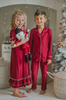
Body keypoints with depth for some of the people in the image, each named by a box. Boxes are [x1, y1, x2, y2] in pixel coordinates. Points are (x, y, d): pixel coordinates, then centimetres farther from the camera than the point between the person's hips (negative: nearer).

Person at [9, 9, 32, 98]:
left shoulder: (22, 30, 10)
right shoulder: (14, 31, -14)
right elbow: (12, 45, -19)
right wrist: (23, 41, -23)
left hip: (23, 53, 8)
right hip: (17, 54, -8)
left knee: (22, 70, 14)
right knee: (17, 70, 0)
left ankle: (17, 89, 30)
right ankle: (15, 92, 16)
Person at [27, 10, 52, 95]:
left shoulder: (48, 31, -8)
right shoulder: (33, 31, -2)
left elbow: (50, 45, -4)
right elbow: (30, 43, 5)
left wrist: (49, 57, -4)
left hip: (44, 56, -1)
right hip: (35, 55, 2)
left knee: (44, 72, 12)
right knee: (34, 72, 13)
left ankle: (43, 88, 32)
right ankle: (33, 87, 36)